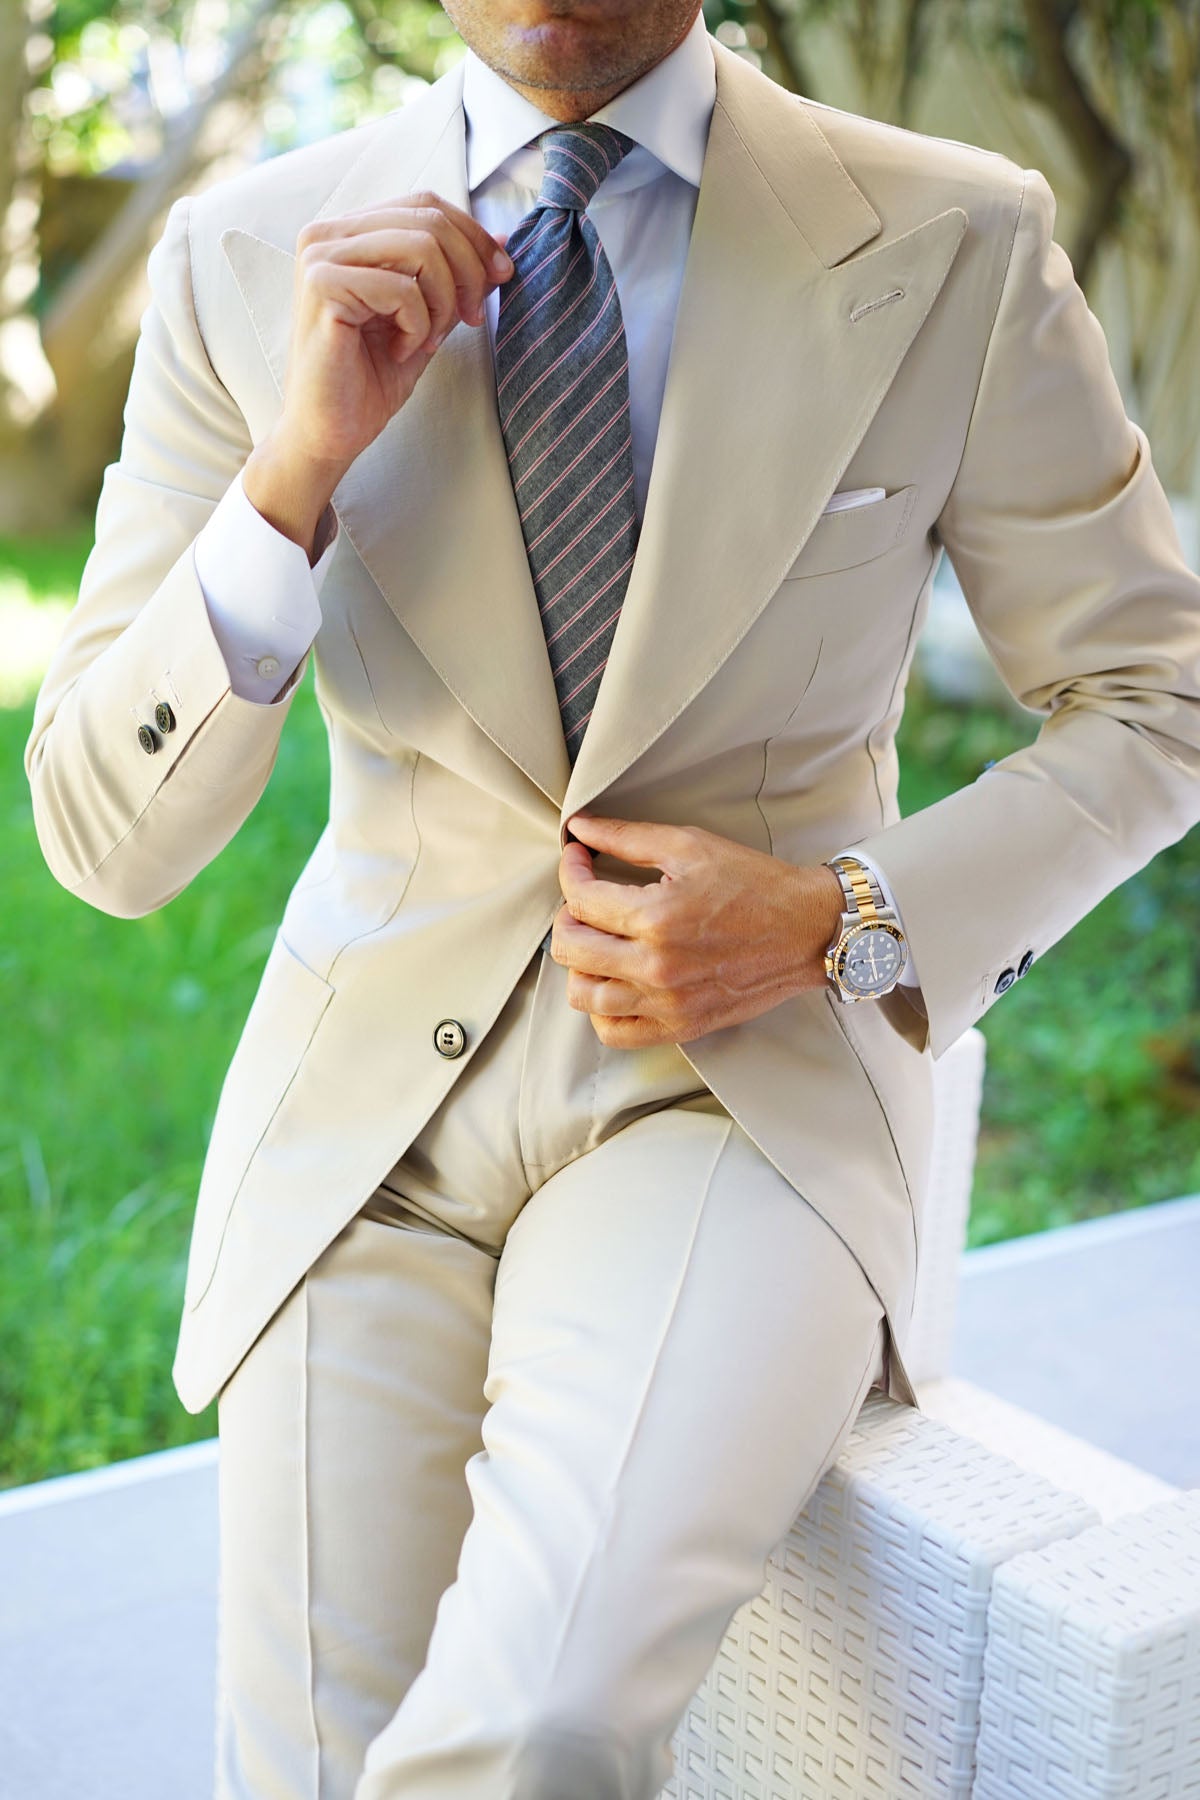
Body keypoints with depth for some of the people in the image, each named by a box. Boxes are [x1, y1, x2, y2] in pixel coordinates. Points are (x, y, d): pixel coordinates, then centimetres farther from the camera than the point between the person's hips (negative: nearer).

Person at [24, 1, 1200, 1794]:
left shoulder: (954, 246, -6)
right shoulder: (247, 256, -2)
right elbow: (106, 840, -4)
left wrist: (837, 923, -12)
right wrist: (300, 466, -19)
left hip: (749, 1085, -1)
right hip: (374, 1098, 2)